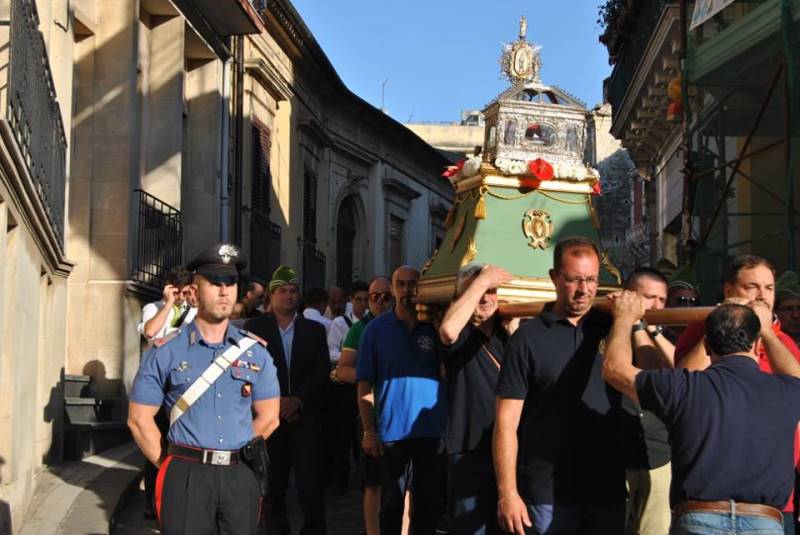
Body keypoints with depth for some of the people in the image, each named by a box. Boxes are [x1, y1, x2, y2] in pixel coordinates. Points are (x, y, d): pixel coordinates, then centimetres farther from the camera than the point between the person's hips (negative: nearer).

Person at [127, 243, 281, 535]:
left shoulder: (255, 351, 9)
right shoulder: (167, 352, 1)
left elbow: (268, 417, 12)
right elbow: (139, 419, 3)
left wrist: (235, 454, 7)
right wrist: (171, 464, 2)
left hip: (241, 477, 3)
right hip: (186, 477, -2)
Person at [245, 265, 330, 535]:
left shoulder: (314, 329, 11)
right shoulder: (255, 327, 6)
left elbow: (321, 371, 3)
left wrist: (298, 400, -10)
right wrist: (275, 402, -10)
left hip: (306, 416, 1)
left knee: (311, 484, -6)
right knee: (273, 485, 4)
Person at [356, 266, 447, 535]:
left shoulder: (434, 326, 3)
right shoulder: (377, 328, 0)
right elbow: (365, 384, -2)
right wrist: (368, 430, -6)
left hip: (431, 428, 1)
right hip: (392, 429, -1)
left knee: (428, 500, 9)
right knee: (392, 501, 10)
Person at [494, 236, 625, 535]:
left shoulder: (611, 328, 5)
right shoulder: (528, 337, -3)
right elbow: (507, 422, -6)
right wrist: (507, 493, -12)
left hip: (607, 490, 3)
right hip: (547, 494, -3)